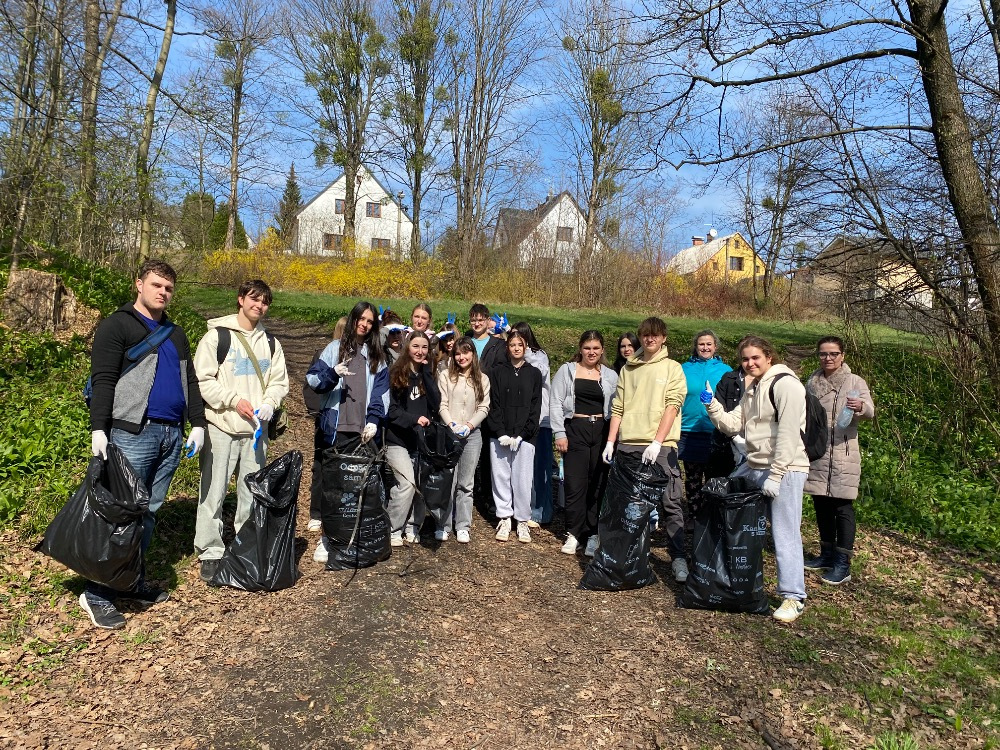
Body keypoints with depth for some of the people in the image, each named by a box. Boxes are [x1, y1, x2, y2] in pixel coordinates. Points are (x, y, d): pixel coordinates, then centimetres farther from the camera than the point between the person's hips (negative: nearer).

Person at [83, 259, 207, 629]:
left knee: (149, 512, 11)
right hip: (133, 433, -6)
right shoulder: (117, 325, 0)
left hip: (171, 435, 6)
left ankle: (132, 582, 21)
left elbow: (190, 381, 20)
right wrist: (99, 429, -17)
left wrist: (198, 424, 11)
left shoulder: (175, 333, 20)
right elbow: (102, 380, -9)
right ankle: (98, 594, 4)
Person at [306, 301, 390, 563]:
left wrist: (374, 420, -3)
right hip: (336, 426, -2)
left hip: (363, 429, 2)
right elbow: (312, 378, 2)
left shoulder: (377, 356, 15)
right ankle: (327, 537, 3)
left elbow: (381, 391, 10)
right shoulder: (335, 348, 7)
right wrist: (332, 374, -18)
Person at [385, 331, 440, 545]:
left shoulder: (428, 375, 12)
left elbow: (436, 404, -2)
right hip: (398, 440, -4)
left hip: (422, 441, 4)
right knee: (407, 484, -16)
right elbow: (390, 409, -5)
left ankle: (413, 528, 16)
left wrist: (426, 372, -5)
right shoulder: (395, 374, -1)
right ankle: (393, 530, 2)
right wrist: (414, 419, -19)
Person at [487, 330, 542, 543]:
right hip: (499, 436, 1)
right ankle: (504, 519, 14)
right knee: (501, 477, 3)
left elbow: (535, 408, 2)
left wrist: (520, 435, -8)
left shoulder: (534, 374, 7)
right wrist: (501, 433, -9)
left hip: (524, 436, -1)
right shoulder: (498, 372, 8)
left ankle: (522, 521, 12)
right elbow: (494, 405, 3)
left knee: (522, 479, 0)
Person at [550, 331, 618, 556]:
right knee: (575, 484, -2)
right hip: (575, 430, -1)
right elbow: (555, 403, 2)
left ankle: (593, 534, 14)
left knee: (598, 483, 4)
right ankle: (574, 534, 10)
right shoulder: (567, 371, 5)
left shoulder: (611, 376, 10)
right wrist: (560, 434, -5)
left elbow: (616, 408, 7)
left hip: (602, 431, 1)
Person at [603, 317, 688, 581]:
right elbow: (618, 408, 13)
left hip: (660, 446, -3)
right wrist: (610, 442, 5)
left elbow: (672, 406, -5)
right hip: (628, 444, 3)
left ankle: (678, 558, 7)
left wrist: (656, 442, -16)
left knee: (669, 503, -3)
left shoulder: (672, 368, 5)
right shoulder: (628, 369, 15)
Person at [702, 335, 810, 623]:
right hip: (752, 466, 9)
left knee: (785, 534, -5)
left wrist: (775, 476, -20)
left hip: (785, 470, -9)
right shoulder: (753, 388, 16)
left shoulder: (785, 383, -12)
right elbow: (733, 424, 12)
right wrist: (712, 405, -3)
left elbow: (789, 433, -18)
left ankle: (794, 597, 9)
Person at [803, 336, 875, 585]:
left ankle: (842, 564, 2)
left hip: (843, 452, -5)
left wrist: (861, 406, -41)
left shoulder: (855, 382, -5)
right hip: (817, 451, 5)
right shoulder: (813, 382, 10)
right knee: (821, 504, 13)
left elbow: (870, 411, -20)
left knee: (842, 507, -3)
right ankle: (827, 554, 27)